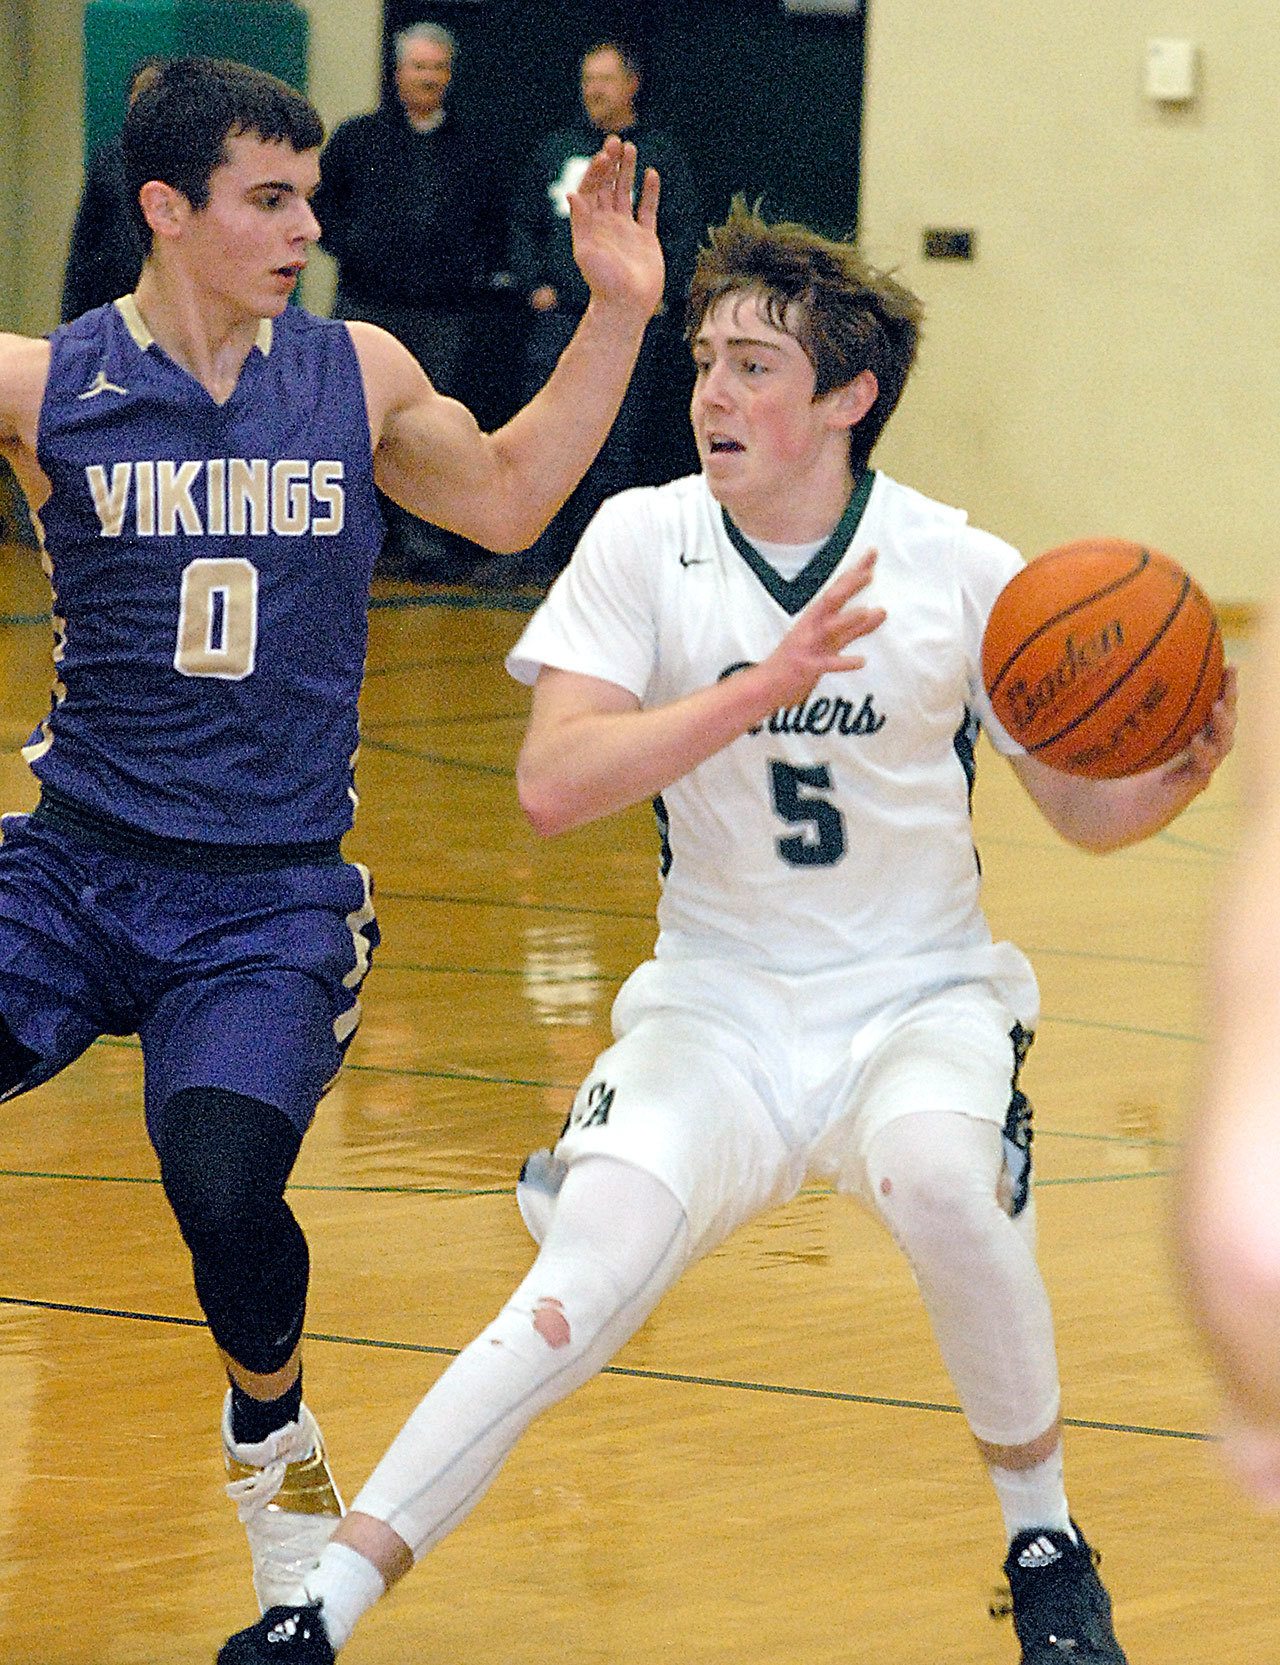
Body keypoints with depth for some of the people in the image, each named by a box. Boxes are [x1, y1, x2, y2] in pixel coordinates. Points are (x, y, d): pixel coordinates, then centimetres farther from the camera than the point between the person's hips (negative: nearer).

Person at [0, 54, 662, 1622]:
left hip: (269, 906, 0)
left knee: (223, 1186, -23)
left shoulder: (356, 376, 6)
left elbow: (505, 497, 22)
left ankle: (269, 1436, 9)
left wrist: (616, 316, 13)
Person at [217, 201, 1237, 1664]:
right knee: (604, 1244, -25)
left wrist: (1186, 771, -20)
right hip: (716, 1006, 1)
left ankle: (1044, 1545, -9)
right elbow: (551, 785, -17)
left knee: (940, 1176, -33)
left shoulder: (962, 571, -6)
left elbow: (1087, 809, 2)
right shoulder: (644, 543, -5)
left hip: (918, 995, 0)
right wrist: (764, 684, -26)